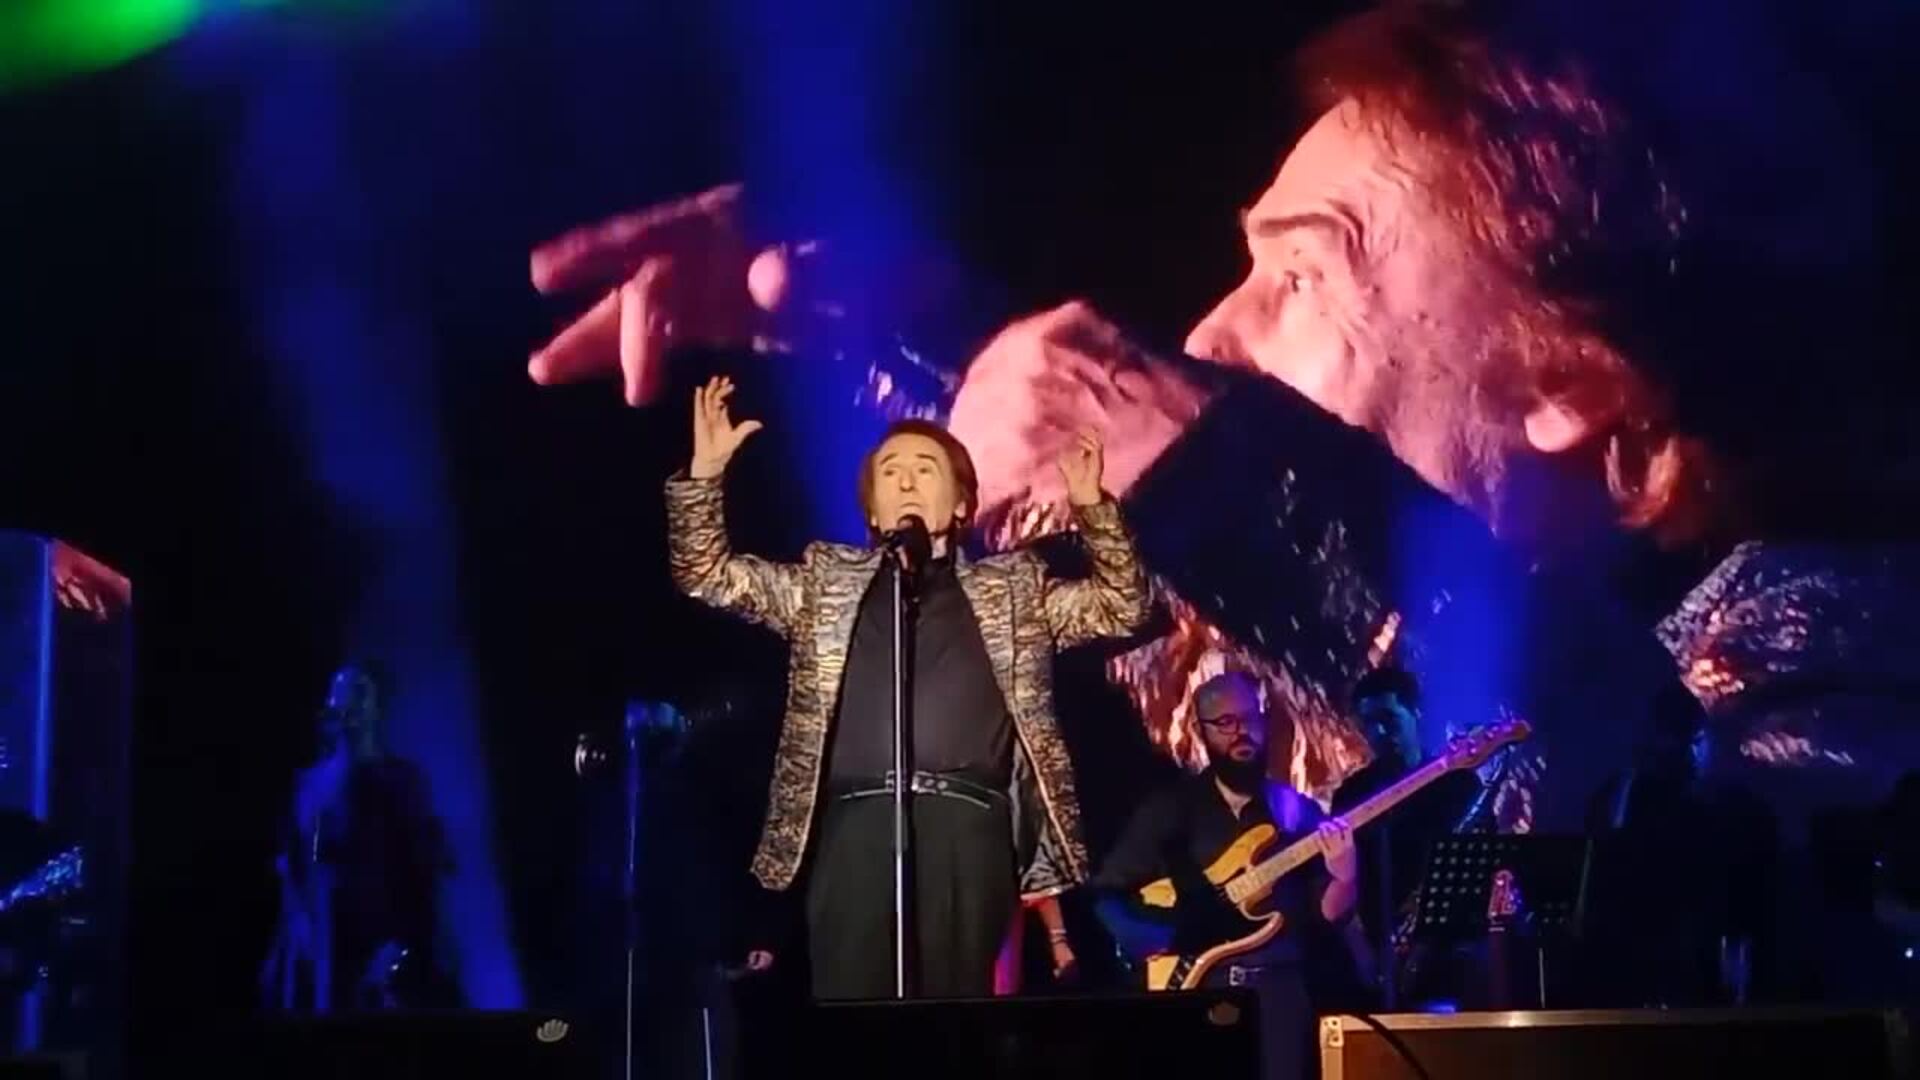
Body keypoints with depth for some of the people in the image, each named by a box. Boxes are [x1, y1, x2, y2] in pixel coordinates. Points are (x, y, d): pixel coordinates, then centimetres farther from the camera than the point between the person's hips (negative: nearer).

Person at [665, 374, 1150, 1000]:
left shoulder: (1011, 589, 21)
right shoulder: (826, 581, 22)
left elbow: (1122, 606, 15)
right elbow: (705, 574, 17)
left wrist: (1092, 505, 1)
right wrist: (704, 471, 3)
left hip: (968, 826, 0)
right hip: (858, 825, 0)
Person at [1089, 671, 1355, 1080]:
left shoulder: (1298, 811, 11)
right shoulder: (1171, 809, 8)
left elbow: (1323, 917, 6)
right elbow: (1105, 894, 4)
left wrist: (1344, 879, -14)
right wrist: (1158, 946, -10)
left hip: (1278, 989, 1)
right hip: (1194, 986, -1)